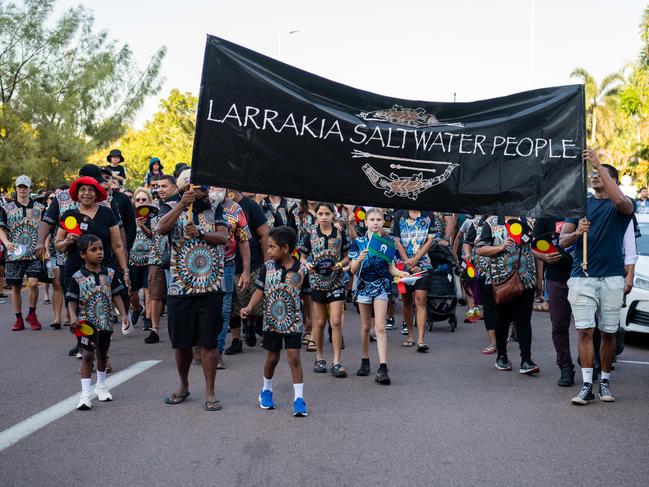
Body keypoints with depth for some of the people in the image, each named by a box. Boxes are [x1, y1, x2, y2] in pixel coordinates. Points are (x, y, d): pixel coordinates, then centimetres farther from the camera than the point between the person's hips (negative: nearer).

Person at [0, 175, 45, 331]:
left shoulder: (40, 208, 8)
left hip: (34, 253, -1)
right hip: (14, 253, 1)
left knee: (33, 283, -15)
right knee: (15, 287, 5)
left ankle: (32, 314, 5)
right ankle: (19, 319, 16)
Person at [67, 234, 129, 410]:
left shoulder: (110, 274, 1)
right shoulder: (78, 277, -9)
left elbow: (116, 296, 6)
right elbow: (72, 301, -8)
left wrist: (123, 315, -1)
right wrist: (73, 317, -23)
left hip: (105, 321, 4)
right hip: (87, 322, -4)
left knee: (102, 353, 17)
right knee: (88, 355, -5)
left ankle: (101, 385, 37)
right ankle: (85, 393, -2)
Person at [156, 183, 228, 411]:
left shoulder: (216, 210, 10)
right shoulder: (174, 210, 7)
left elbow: (223, 237, -7)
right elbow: (161, 228, -14)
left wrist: (200, 233, -24)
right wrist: (182, 204, -21)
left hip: (210, 287, 0)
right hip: (179, 288, 1)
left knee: (208, 341, -2)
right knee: (181, 342, 9)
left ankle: (210, 393, 5)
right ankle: (183, 386, 29)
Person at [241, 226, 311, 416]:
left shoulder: (301, 271, -6)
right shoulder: (268, 267, -3)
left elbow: (305, 297, 5)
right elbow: (260, 290, -4)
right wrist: (249, 307, -20)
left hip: (293, 321, -2)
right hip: (272, 321, 2)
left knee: (294, 357, -6)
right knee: (272, 357, 12)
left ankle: (299, 398, -1)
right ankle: (266, 391, 33)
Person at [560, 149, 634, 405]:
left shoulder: (620, 207, 3)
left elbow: (621, 201, -24)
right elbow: (562, 239, 7)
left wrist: (599, 164, -24)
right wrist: (577, 233, -17)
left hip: (611, 278, -1)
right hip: (582, 276, 2)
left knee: (608, 333, 6)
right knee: (585, 331, -5)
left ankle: (605, 381, 19)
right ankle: (586, 385, -5)